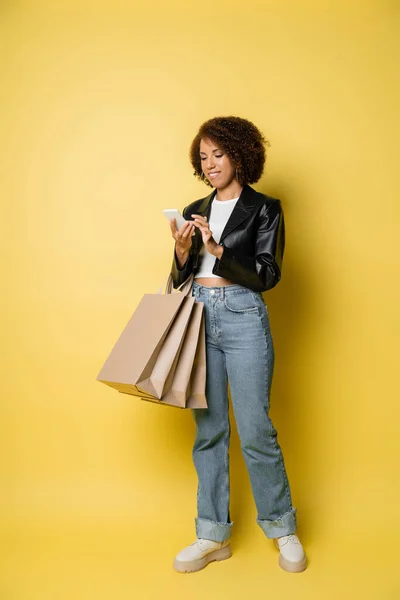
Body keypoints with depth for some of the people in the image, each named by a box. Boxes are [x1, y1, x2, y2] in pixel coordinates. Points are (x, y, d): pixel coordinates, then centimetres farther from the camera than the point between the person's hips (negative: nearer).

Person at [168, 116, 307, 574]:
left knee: (254, 429, -5)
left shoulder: (264, 209, 3)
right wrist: (182, 253, -7)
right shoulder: (195, 212, 15)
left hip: (243, 318, -4)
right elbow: (179, 281, 14)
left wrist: (218, 250, -18)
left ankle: (282, 528, 16)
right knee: (208, 429, 7)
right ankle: (213, 535, 17)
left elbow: (267, 275, -7)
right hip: (200, 317, 5)